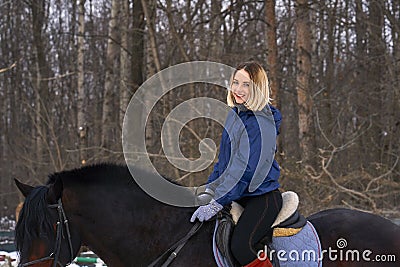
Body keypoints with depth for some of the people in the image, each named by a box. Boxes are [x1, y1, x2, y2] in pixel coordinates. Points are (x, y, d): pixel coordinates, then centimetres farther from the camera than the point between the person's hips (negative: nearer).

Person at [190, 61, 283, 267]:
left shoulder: (261, 122, -16)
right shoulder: (234, 115, 12)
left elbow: (246, 169, -22)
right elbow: (223, 160, 20)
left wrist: (217, 203, -25)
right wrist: (209, 190, 9)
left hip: (262, 197, -9)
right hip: (238, 197, 9)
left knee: (241, 246, -31)